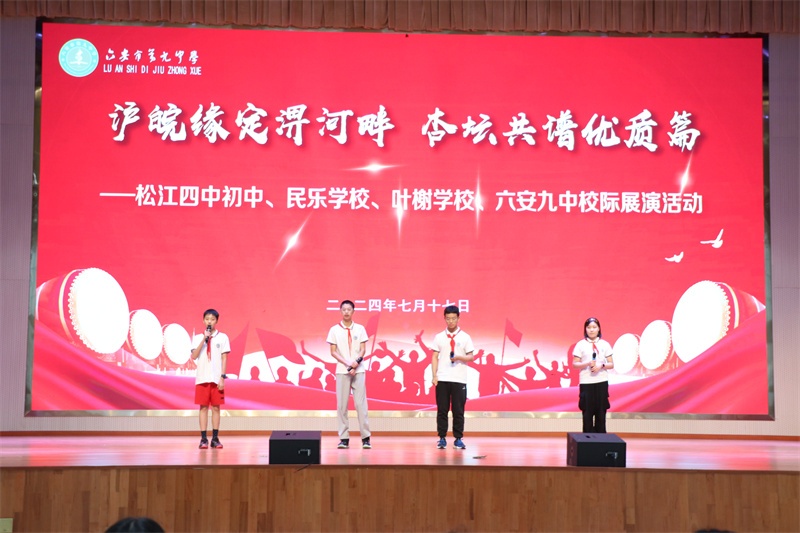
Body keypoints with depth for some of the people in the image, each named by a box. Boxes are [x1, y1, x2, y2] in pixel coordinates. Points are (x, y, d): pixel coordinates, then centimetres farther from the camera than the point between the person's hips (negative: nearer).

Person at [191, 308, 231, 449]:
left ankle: (215, 438, 7)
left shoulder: (222, 337, 4)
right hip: (202, 378, 1)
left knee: (216, 407, 2)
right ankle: (203, 439, 2)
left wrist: (222, 377, -5)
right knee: (203, 407, 0)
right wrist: (204, 339, -11)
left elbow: (224, 358, 2)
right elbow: (194, 356, -4)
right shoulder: (198, 337, 7)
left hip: (216, 379, -1)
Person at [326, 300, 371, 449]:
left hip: (359, 370, 0)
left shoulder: (360, 329, 6)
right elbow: (333, 352, 1)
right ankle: (344, 438, 3)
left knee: (361, 403, -3)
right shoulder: (334, 330, 4)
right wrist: (347, 364, -13)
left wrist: (356, 362, -16)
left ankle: (365, 437, -2)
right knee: (342, 404, 0)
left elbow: (363, 350, 3)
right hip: (342, 371, 0)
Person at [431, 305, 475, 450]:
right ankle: (442, 438, 7)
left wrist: (459, 358, -15)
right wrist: (434, 375, -2)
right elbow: (434, 357, 8)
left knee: (458, 410, 0)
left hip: (459, 379, -1)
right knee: (442, 410, 1)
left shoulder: (465, 337, 6)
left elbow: (471, 357, 5)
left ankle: (458, 439, 6)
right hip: (442, 379, 1)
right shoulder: (439, 337, 9)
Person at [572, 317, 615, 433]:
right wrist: (587, 364, -16)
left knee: (601, 410, 1)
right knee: (587, 410, -1)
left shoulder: (605, 344, 6)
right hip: (586, 382, -1)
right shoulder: (581, 345, 3)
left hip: (601, 382, 1)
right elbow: (575, 364, 1)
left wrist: (601, 365, -14)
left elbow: (611, 364, 6)